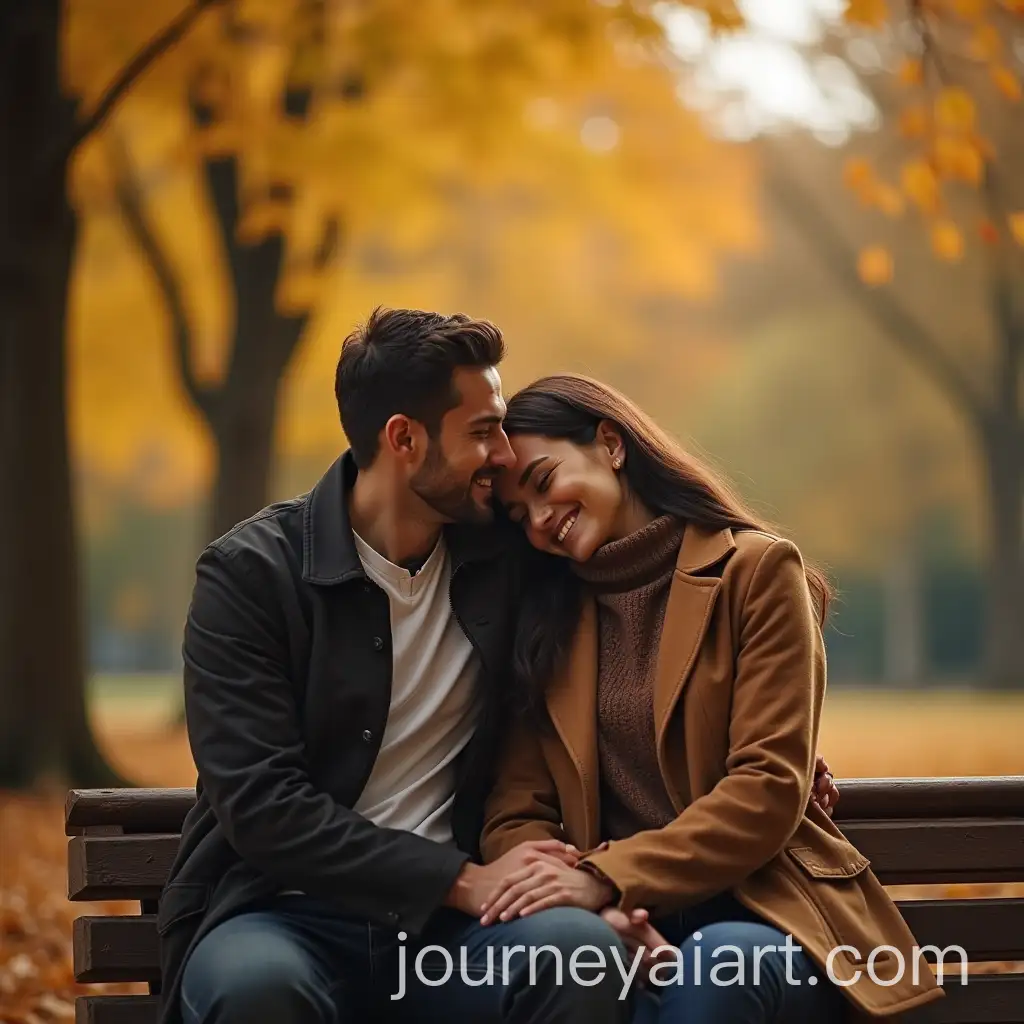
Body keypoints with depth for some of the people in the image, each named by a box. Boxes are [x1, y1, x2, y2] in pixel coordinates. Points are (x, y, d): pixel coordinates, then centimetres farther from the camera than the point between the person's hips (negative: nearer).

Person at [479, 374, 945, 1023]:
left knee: (718, 968, -37)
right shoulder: (544, 617, 14)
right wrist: (592, 908, -16)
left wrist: (607, 877, -19)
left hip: (756, 908, -2)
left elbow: (770, 788, -8)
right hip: (620, 924, 2)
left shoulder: (755, 569, 1)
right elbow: (517, 815, 5)